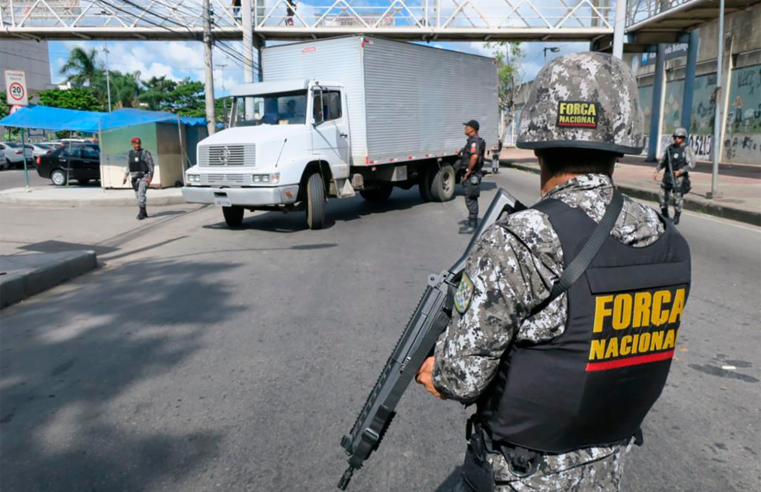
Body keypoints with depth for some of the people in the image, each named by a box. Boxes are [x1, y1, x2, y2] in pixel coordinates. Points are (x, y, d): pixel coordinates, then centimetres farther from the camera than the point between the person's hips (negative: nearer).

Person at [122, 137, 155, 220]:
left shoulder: (145, 153, -6)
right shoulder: (129, 154, 11)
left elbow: (151, 165, -8)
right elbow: (128, 167, 17)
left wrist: (150, 177, -16)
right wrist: (125, 177, 6)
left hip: (144, 177, -6)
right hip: (134, 178, 6)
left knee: (141, 194, -19)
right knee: (138, 196, 7)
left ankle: (141, 212, -22)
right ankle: (144, 213, 16)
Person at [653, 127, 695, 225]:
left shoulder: (687, 149, -7)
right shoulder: (670, 148, 9)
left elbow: (691, 164, -12)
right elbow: (663, 161, 17)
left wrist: (680, 171, -21)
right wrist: (657, 171, 7)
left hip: (679, 177, -5)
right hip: (668, 176, 5)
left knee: (678, 197, 0)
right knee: (663, 195, 6)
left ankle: (676, 217, 13)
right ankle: (665, 216, 22)